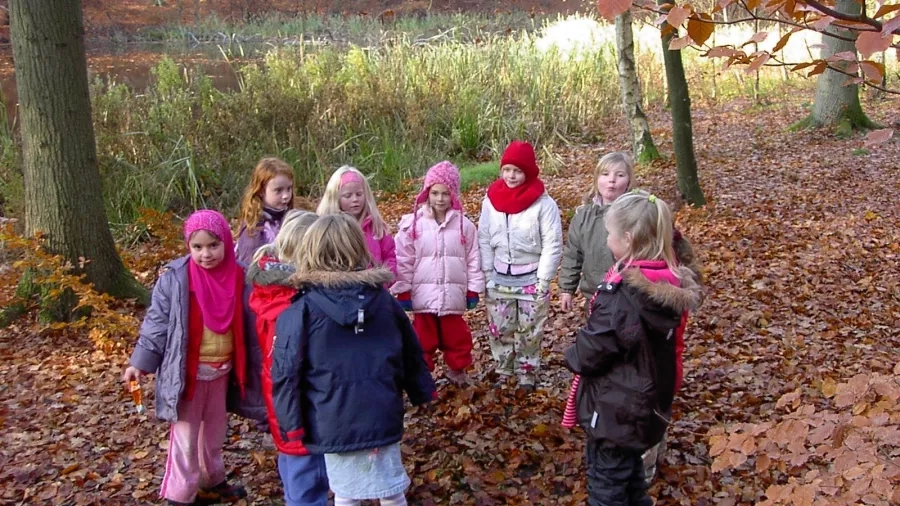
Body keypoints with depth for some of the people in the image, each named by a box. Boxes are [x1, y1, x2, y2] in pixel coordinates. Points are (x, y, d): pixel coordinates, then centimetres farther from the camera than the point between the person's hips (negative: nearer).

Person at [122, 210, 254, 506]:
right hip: (187, 371, -5)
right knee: (186, 436, 4)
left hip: (222, 369, 5)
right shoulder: (175, 278, -15)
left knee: (215, 431, 21)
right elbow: (157, 322, -9)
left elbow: (242, 324, 5)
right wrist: (140, 362, -10)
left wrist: (242, 366, 8)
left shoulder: (236, 276, -4)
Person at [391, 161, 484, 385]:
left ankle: (457, 370, 36)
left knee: (456, 336, 16)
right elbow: (404, 261, -5)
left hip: (453, 293, 1)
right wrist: (403, 292, -5)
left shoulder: (463, 224, -2)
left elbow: (473, 259, 3)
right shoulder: (413, 223, -7)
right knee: (424, 339, 10)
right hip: (423, 294, -1)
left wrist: (473, 289, 3)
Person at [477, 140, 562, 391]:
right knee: (499, 330, 12)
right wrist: (487, 274, 0)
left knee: (529, 332, 9)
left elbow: (552, 244, -11)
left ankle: (527, 375, 25)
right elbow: (484, 239, 3)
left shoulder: (543, 203, -14)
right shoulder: (491, 199, -3)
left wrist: (543, 281, -13)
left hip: (531, 278, -3)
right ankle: (503, 373, 29)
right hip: (499, 278, 3)